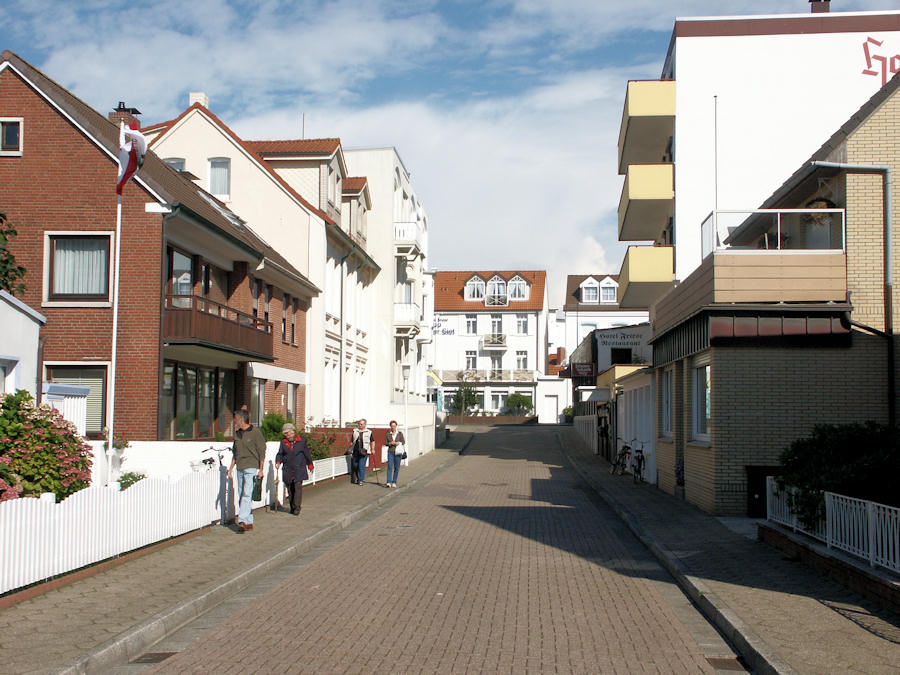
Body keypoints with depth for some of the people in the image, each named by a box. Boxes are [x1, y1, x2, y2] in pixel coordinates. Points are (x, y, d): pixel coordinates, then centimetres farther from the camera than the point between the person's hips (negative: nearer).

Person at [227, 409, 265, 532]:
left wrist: (260, 469, -12)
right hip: (240, 469, 7)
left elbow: (262, 452, -6)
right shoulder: (237, 433, 15)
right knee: (241, 495, 6)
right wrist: (231, 468, 15)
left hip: (252, 468, -7)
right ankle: (249, 522, 11)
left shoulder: (255, 432, -6)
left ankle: (242, 520, -22)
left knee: (247, 494, -16)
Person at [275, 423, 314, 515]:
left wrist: (310, 465, 18)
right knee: (290, 488, 5)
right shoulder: (283, 442, 7)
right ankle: (292, 507, 17)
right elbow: (280, 454, 9)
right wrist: (278, 462, -11)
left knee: (298, 486, -12)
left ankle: (297, 507, -11)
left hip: (299, 469, -3)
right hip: (288, 470, 3)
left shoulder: (302, 441, 2)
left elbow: (307, 453, 11)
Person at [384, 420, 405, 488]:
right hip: (390, 452, 0)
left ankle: (394, 482, 11)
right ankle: (389, 482, -17)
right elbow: (385, 443, 7)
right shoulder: (388, 434, 8)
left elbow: (403, 442, 3)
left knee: (396, 467, 2)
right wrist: (390, 443, -13)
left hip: (398, 452, 0)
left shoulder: (400, 433, 5)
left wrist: (398, 443, -15)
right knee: (389, 466, -11)